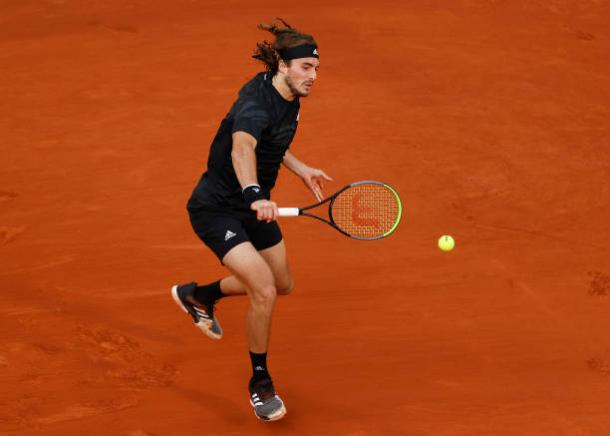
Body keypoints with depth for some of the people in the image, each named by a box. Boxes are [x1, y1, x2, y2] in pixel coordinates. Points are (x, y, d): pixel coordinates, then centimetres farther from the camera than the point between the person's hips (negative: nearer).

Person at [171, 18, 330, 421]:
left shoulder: (290, 99, -1)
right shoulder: (256, 103, -30)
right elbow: (242, 148, -52)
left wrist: (302, 170, 18)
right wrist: (254, 194, -68)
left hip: (253, 205, 9)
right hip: (216, 209, -9)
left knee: (282, 284, 21)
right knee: (264, 290, -21)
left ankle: (199, 296, 45)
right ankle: (260, 381, 2)